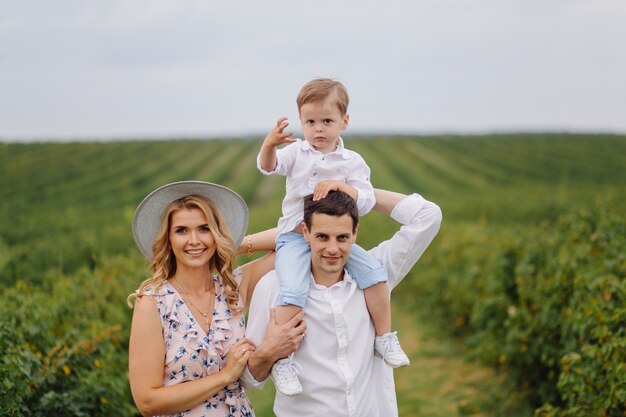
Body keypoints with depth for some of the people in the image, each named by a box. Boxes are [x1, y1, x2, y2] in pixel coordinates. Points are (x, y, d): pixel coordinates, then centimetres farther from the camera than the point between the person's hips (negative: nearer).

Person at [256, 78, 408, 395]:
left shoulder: (352, 162, 3)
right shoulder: (296, 152, 3)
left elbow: (366, 202, -5)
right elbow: (268, 167, -13)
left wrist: (342, 186, -23)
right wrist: (269, 145, -35)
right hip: (295, 237, -2)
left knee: (374, 272, -17)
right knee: (293, 292, -25)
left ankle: (384, 337, 0)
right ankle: (281, 360, -17)